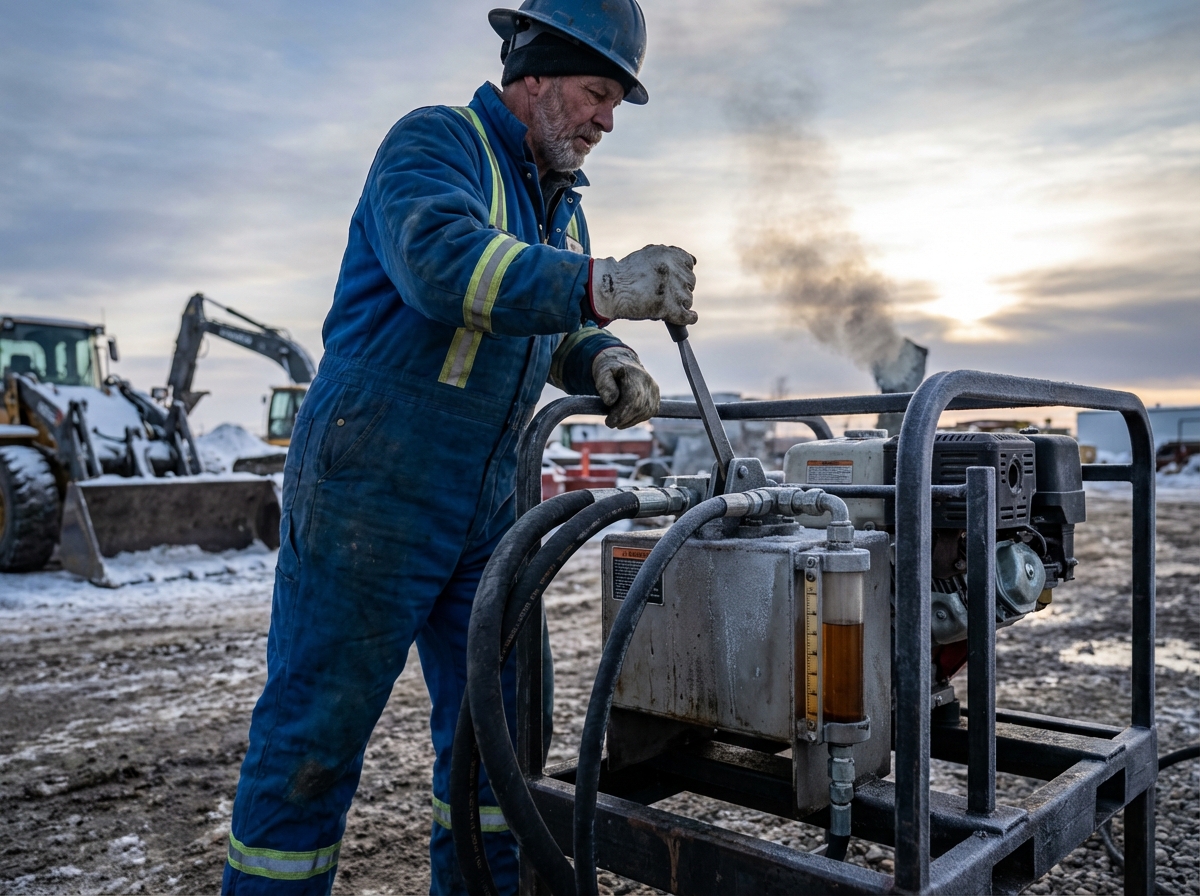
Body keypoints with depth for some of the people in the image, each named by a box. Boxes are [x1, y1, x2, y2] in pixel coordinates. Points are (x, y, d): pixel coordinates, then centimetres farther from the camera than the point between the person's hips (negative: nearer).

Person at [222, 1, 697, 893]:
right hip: (372, 489, -8)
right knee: (317, 728, 0)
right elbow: (441, 259, -29)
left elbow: (557, 326, 19)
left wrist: (605, 360, -4)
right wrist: (598, 285, -40)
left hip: (485, 502, 8)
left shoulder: (561, 201, 18)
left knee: (495, 716, 14)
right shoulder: (434, 142, -9)